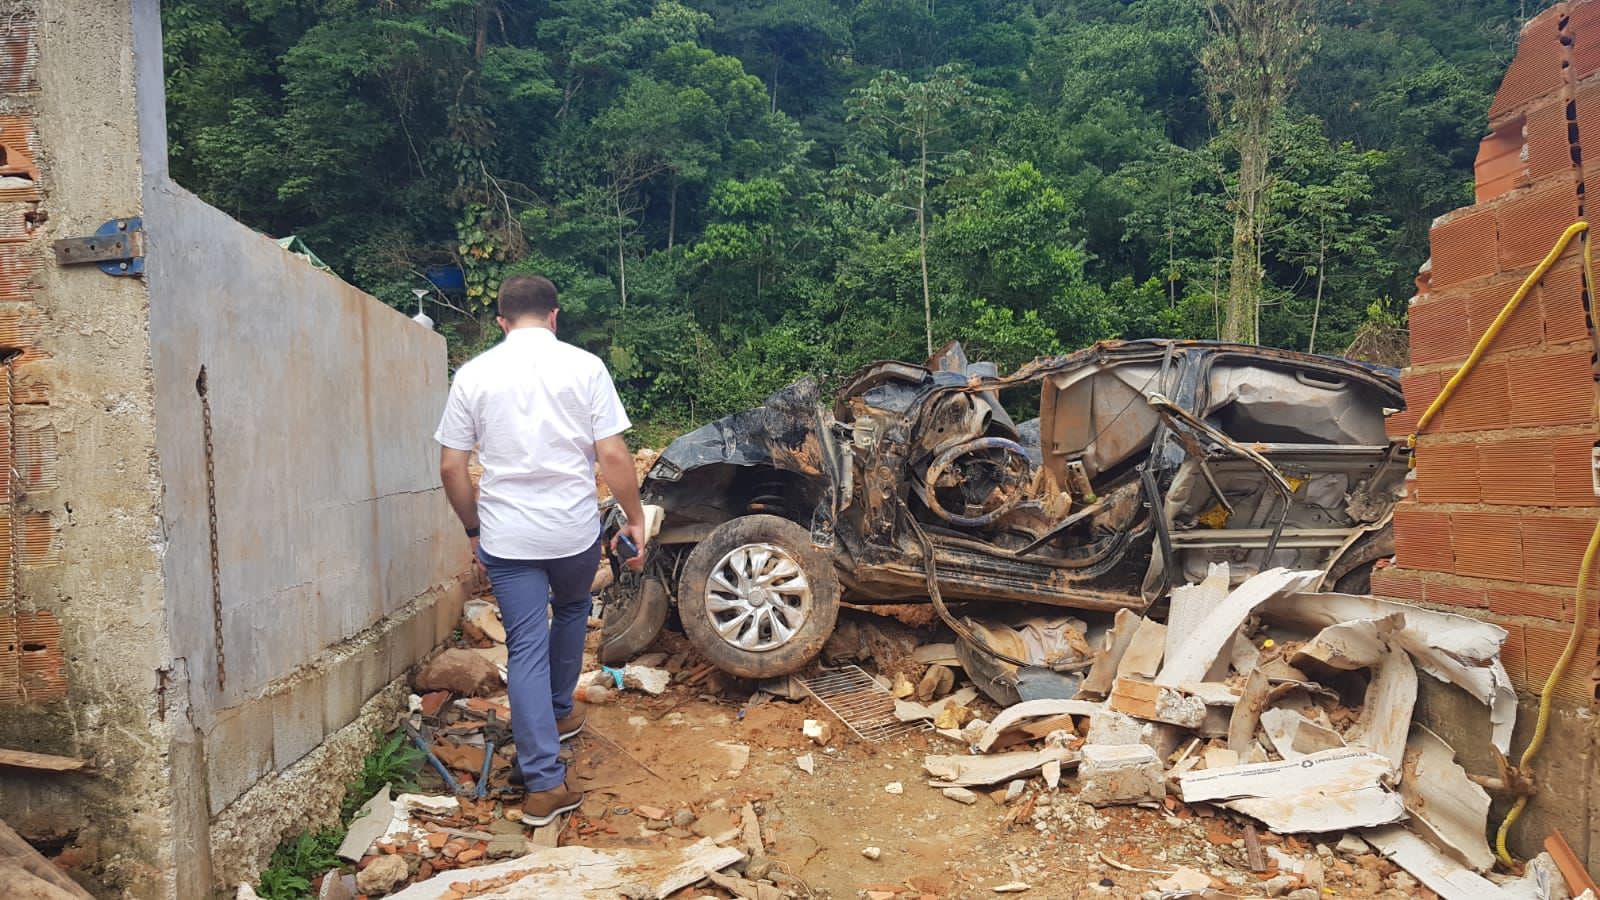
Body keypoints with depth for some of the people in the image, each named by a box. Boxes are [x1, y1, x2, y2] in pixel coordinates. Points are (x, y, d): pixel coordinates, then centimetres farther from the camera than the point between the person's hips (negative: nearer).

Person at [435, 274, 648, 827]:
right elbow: (612, 455, -9)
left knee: (526, 648, 5)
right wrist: (635, 519, 2)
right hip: (575, 531, 0)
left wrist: (474, 529, 14)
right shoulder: (585, 367, -5)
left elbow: (451, 467, 1)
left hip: (505, 537, 0)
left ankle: (544, 784, 3)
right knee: (571, 612, 28)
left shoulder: (473, 375, 0)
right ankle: (560, 712, 45)